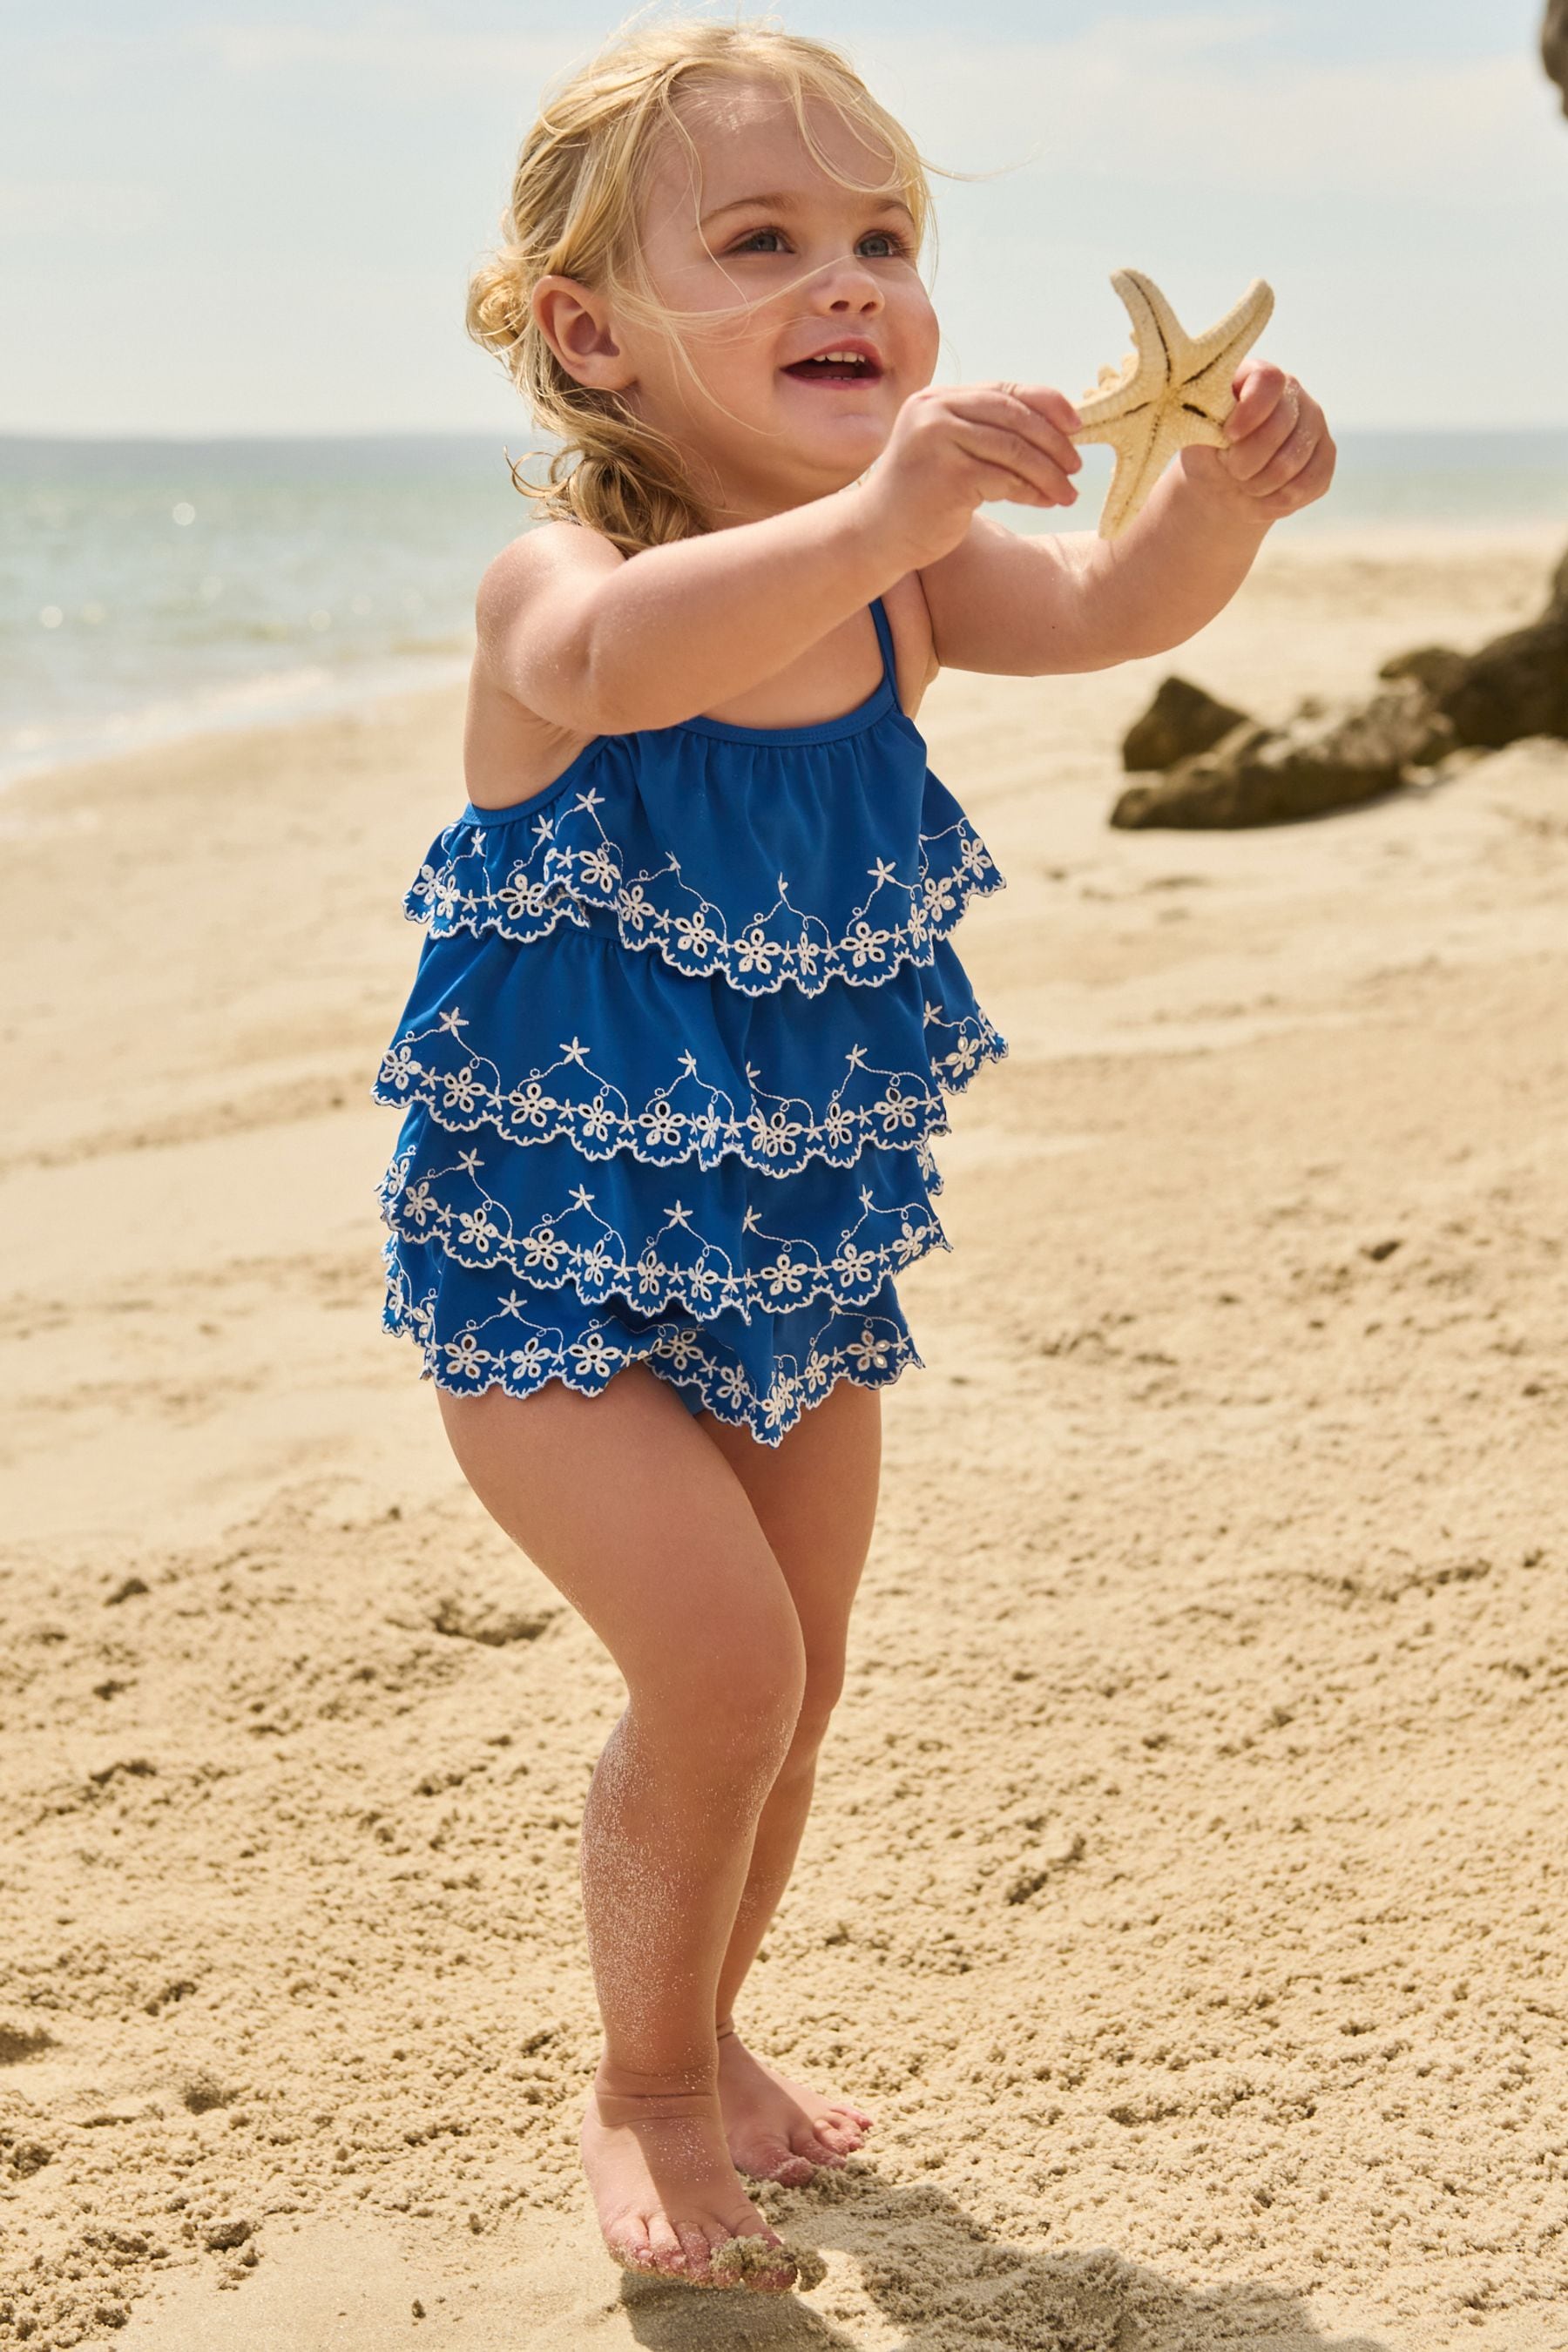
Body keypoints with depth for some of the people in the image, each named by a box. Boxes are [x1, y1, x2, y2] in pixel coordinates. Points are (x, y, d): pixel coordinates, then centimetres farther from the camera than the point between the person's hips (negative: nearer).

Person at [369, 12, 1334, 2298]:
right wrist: (872, 510, -63)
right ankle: (646, 2085, 11)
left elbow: (1106, 608, -21)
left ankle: (707, 2033, 41)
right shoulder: (557, 578, -23)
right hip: (550, 1257, -6)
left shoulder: (909, 578, -5)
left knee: (798, 1669, 15)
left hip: (798, 1246, 6)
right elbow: (611, 666, -47)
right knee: (720, 1659, -16)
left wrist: (1223, 497, -43)